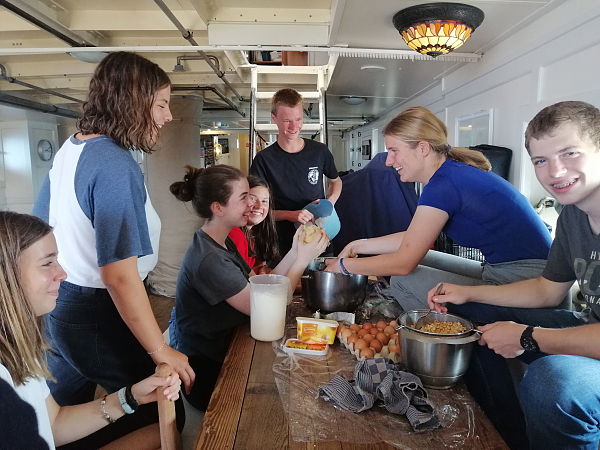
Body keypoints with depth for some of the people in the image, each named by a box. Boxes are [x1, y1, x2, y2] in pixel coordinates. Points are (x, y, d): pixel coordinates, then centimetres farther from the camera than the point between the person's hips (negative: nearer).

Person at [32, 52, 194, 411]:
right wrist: (161, 352, -20)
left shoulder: (68, 148, 5)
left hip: (56, 309, 9)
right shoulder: (115, 166, -23)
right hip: (98, 318, -9)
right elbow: (120, 277, -26)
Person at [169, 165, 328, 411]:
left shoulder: (223, 243, 4)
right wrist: (302, 260, -21)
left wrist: (294, 251, -11)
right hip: (209, 372, -8)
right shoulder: (209, 260, -27)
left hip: (223, 352, 8)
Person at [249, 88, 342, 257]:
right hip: (284, 245, -2)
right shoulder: (264, 159, -9)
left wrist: (329, 202, -4)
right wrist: (289, 215, -23)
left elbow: (336, 181, 16)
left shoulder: (319, 151, -2)